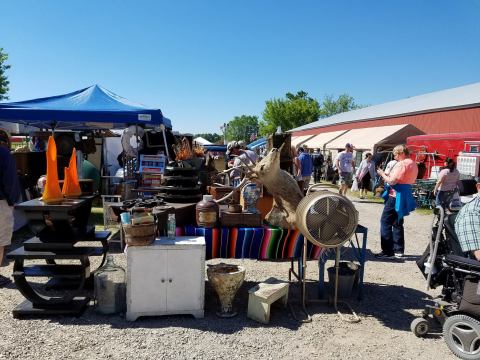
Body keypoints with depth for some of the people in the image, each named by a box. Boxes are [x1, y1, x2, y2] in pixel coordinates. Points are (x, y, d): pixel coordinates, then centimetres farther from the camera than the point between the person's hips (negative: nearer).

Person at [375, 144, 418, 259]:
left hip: (396, 196, -10)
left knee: (385, 222, -4)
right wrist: (388, 175, 12)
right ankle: (398, 251, 20)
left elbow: (392, 181, -22)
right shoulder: (413, 164, 16)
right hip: (405, 197, 10)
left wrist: (383, 174, -5)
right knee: (397, 223, 16)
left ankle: (387, 251, -3)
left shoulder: (401, 164, -16)